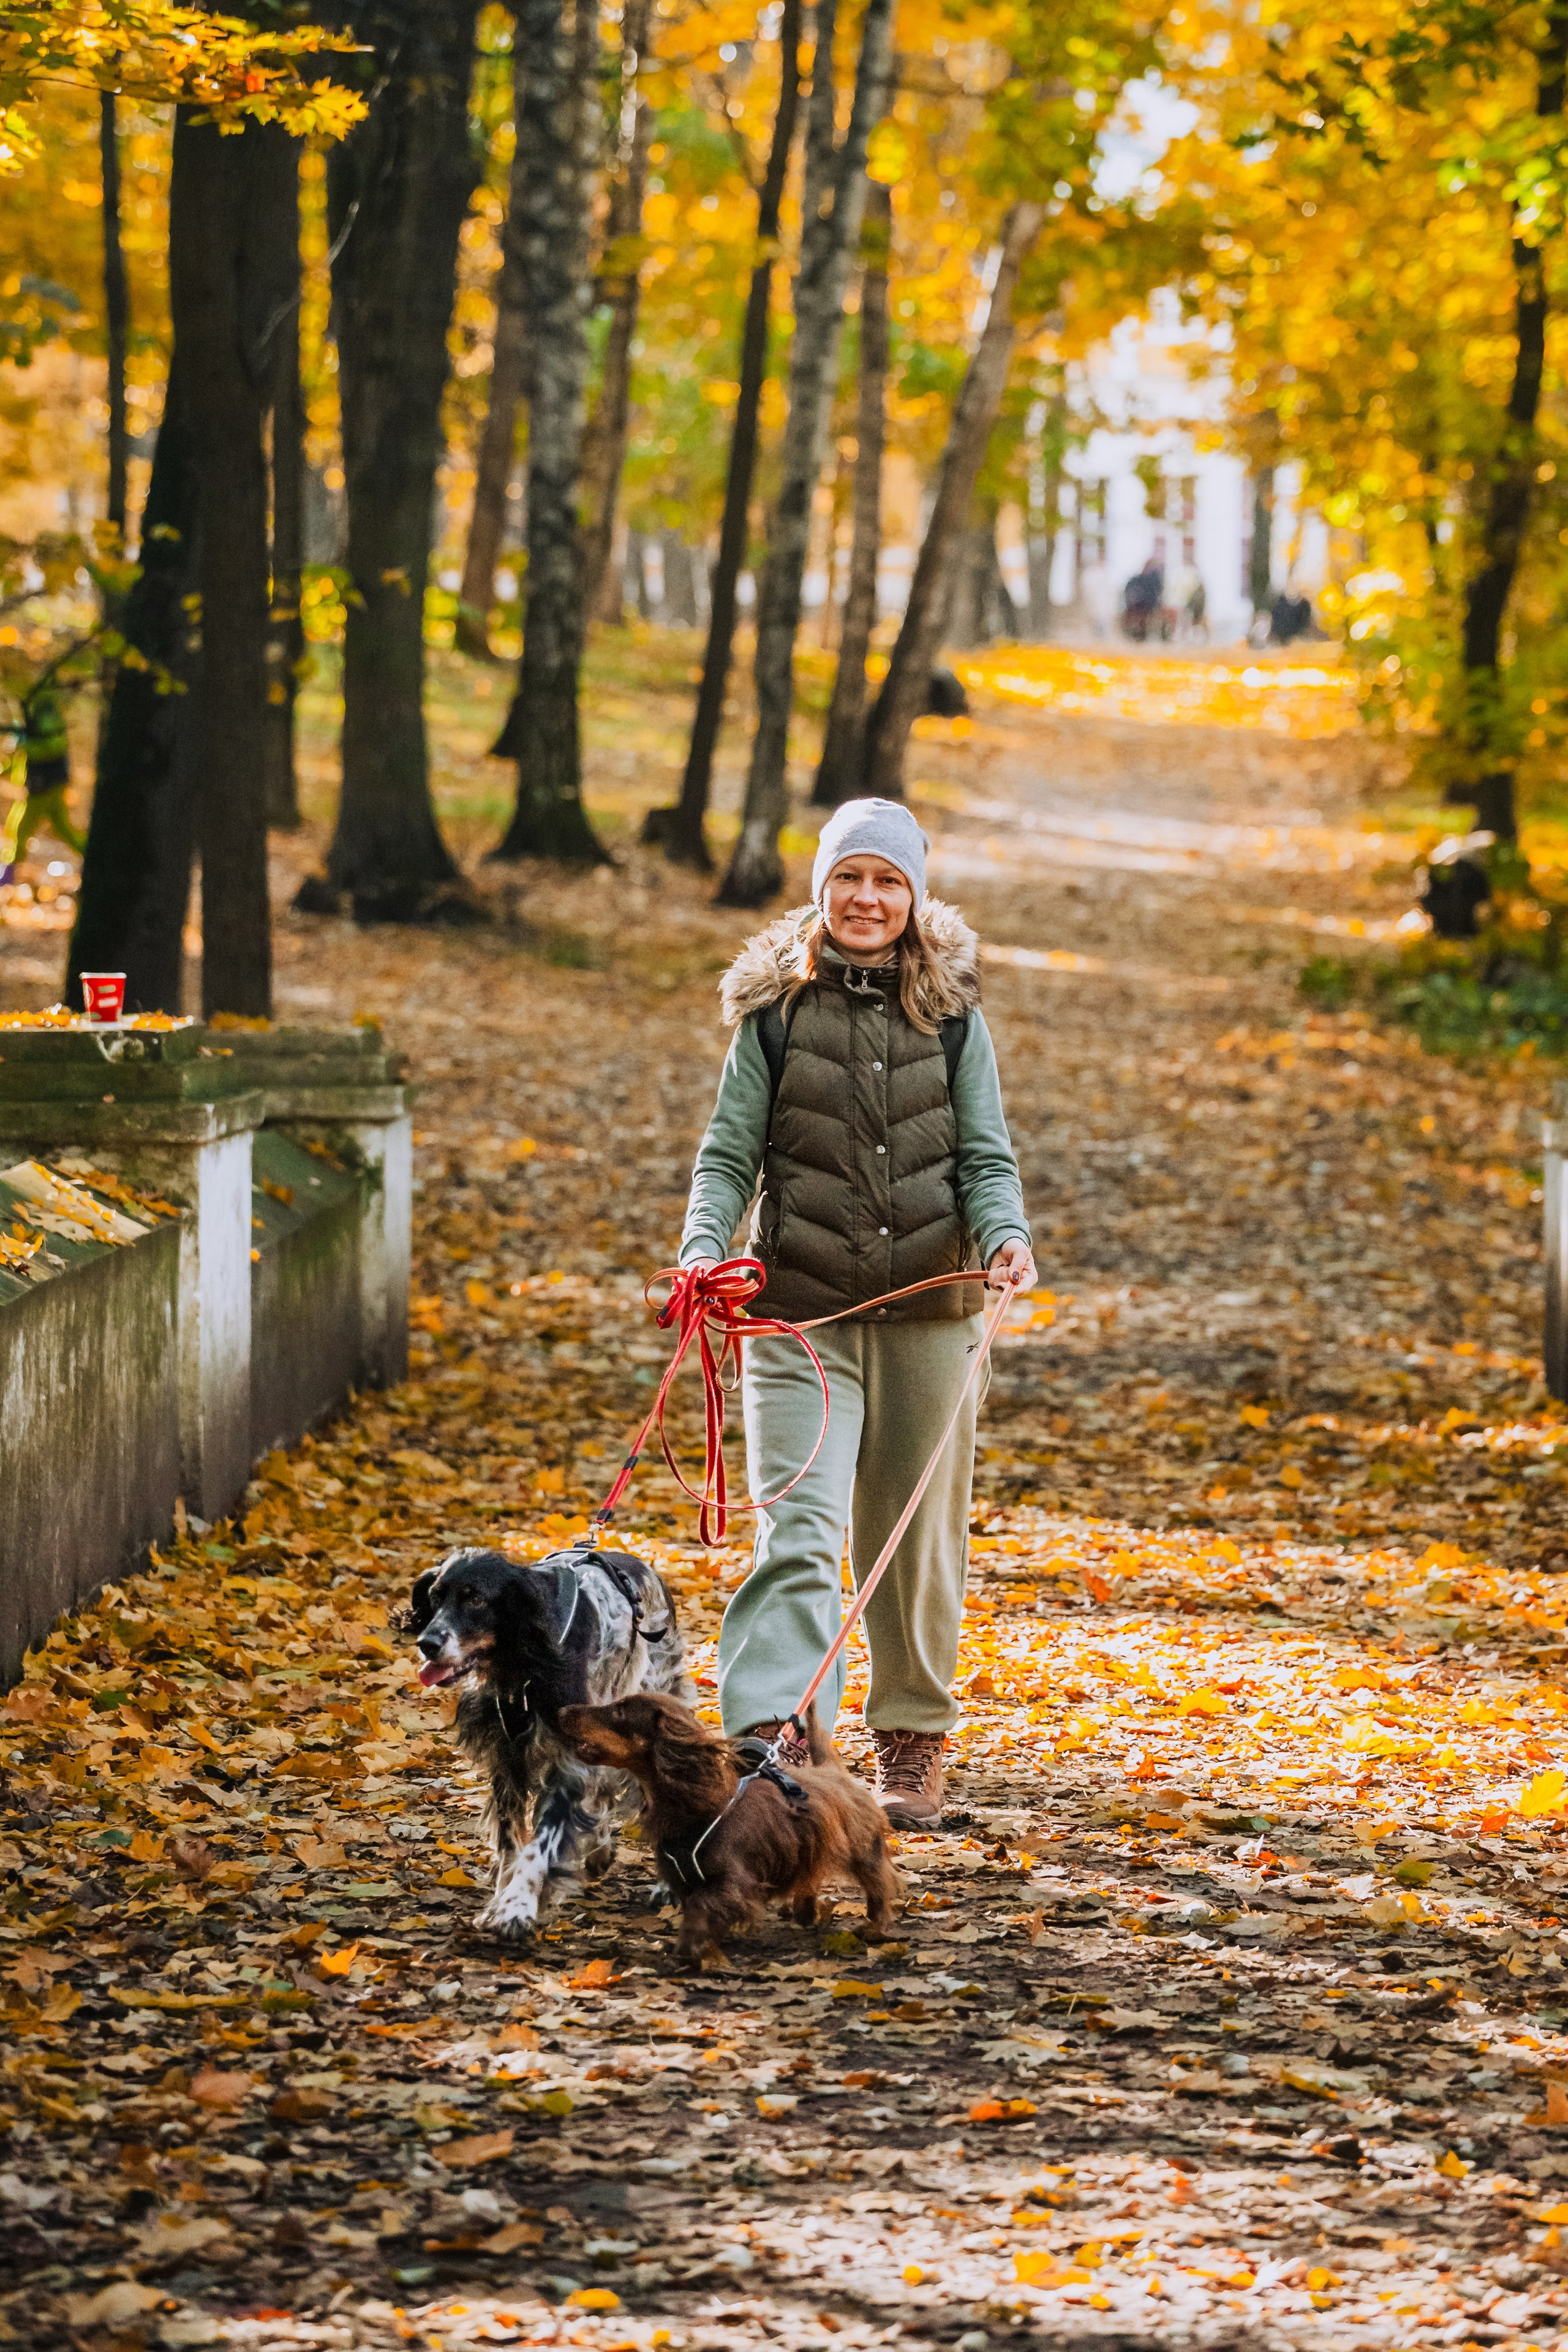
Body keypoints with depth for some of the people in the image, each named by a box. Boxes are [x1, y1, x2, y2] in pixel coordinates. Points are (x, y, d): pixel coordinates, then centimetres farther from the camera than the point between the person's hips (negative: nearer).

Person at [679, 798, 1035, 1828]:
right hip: (801, 1310, -1)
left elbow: (986, 1156, 3)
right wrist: (705, 1247, -15)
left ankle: (913, 1742, 27)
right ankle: (772, 1742, -22)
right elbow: (730, 1153, 3)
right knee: (798, 1527, -15)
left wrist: (1006, 1235, -17)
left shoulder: (952, 1013, 4)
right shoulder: (776, 1009, 2)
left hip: (930, 1311, 2)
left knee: (919, 1538, 12)